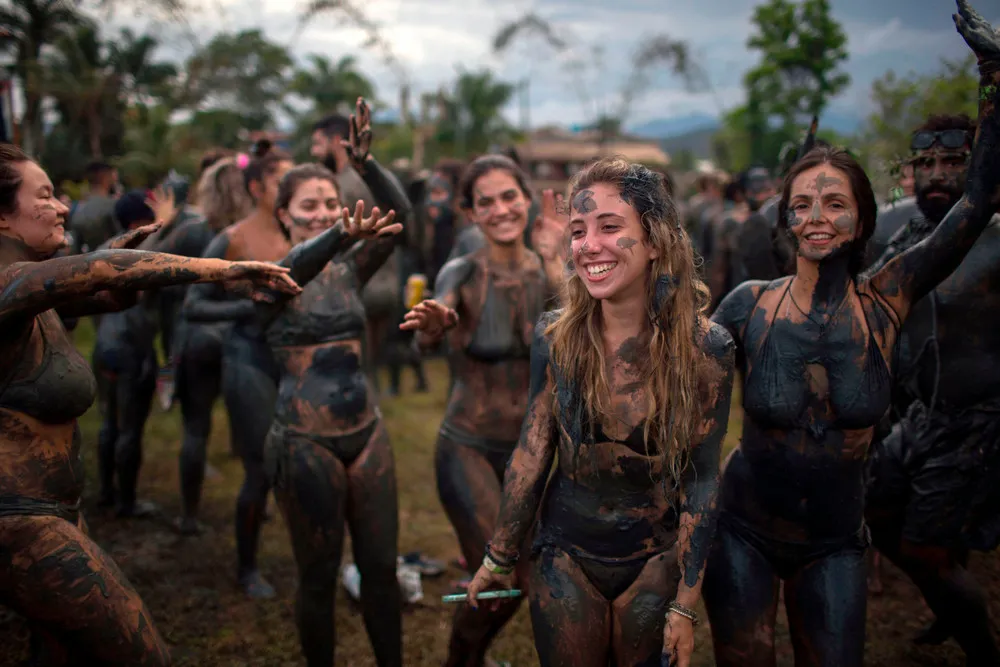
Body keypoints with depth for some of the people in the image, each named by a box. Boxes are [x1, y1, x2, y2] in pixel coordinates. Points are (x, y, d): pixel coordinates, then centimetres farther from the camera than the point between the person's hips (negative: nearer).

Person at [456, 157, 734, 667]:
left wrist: (684, 606, -8)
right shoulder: (554, 337, -10)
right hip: (564, 556, 1)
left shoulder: (705, 348, -15)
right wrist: (498, 559, 3)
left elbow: (701, 479, -10)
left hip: (653, 562, -1)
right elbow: (531, 454, -3)